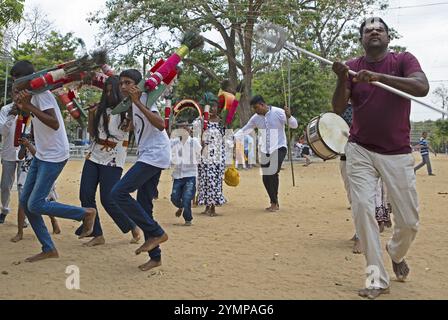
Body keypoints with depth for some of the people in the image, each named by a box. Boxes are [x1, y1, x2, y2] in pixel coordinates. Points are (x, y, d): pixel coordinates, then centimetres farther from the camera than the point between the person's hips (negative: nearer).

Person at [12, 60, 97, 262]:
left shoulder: (41, 93, -15)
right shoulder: (33, 95, 15)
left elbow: (55, 124, -25)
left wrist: (29, 106, -26)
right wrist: (20, 103, 3)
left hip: (54, 157, -10)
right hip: (41, 155, 10)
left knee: (35, 205, -11)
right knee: (25, 201, 7)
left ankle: (86, 213, 4)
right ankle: (48, 249, 14)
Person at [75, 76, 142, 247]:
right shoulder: (101, 109, 12)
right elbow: (92, 134, 16)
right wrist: (91, 115, 2)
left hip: (113, 161, -6)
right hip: (93, 157, 6)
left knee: (108, 200, -8)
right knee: (85, 196, 0)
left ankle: (133, 228, 13)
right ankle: (97, 235, 10)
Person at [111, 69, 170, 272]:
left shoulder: (145, 98, -9)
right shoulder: (131, 104, 18)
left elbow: (160, 125, -26)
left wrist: (137, 103, -26)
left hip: (155, 155, -10)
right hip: (147, 156, 10)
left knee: (119, 193, -17)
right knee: (143, 206, 9)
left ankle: (156, 233, -8)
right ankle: (155, 257, 16)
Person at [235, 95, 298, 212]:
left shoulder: (278, 112, -10)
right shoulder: (255, 118, 3)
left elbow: (294, 125, -8)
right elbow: (244, 130, 11)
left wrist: (289, 116, -28)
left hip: (279, 148, -5)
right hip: (265, 151, 5)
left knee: (273, 173, -20)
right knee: (266, 177, 4)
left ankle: (274, 203, -8)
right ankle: (275, 203, 19)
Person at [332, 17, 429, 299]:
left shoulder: (403, 60, 0)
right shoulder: (352, 66, 6)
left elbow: (422, 87, -20)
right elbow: (338, 108, -2)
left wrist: (379, 76, -29)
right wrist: (342, 79, -20)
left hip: (398, 154, -1)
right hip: (361, 151, 1)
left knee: (409, 221, 1)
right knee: (362, 207, -13)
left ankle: (396, 253, 35)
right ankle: (377, 278, -2)